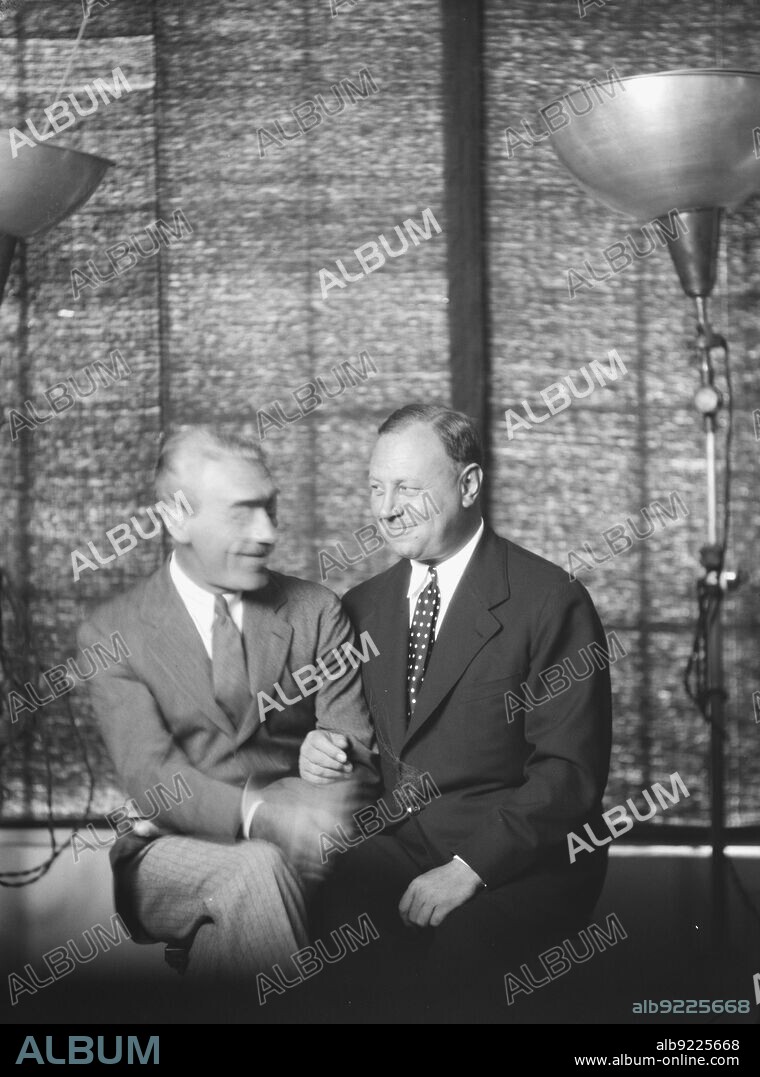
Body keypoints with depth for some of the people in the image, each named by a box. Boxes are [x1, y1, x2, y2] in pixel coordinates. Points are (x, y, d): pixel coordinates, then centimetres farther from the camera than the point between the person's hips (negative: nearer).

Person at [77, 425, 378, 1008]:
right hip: (169, 851, -2)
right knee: (256, 869, -33)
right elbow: (152, 776, -10)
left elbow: (357, 750, 3)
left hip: (291, 850, 2)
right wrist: (260, 815, -29)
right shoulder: (114, 632, 2)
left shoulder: (317, 612, 9)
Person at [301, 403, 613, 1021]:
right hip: (391, 847, 5)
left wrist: (469, 867, -19)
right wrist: (320, 751, -2)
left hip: (517, 860, -4)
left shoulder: (551, 602, -5)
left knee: (449, 953, -35)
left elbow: (570, 774, -10)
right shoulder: (363, 606, 15)